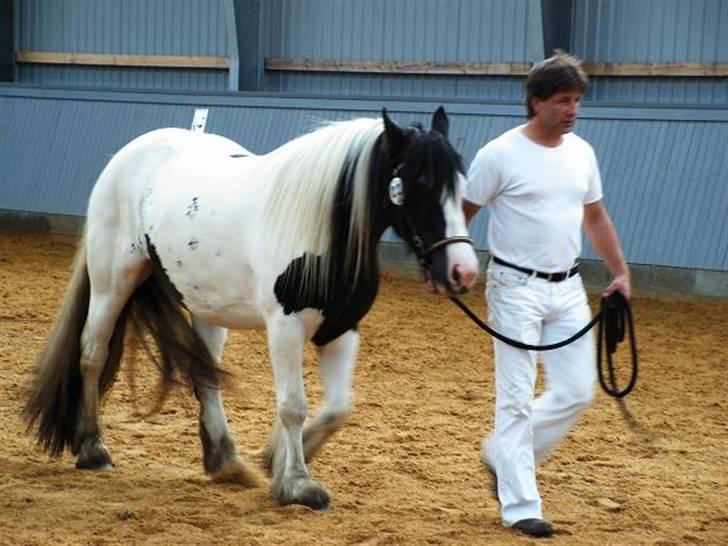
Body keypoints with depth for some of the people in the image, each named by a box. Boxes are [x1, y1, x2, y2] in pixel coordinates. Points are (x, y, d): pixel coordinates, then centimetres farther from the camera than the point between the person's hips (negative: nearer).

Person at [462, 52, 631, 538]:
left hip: (568, 289, 6)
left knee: (577, 391, 5)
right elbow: (462, 215, -7)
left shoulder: (582, 152, 6)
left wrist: (621, 272, 14)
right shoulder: (500, 155, -12)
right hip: (517, 288, -6)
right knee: (517, 399, -3)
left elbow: (595, 217, 18)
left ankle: (501, 455, 24)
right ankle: (521, 507, 3)